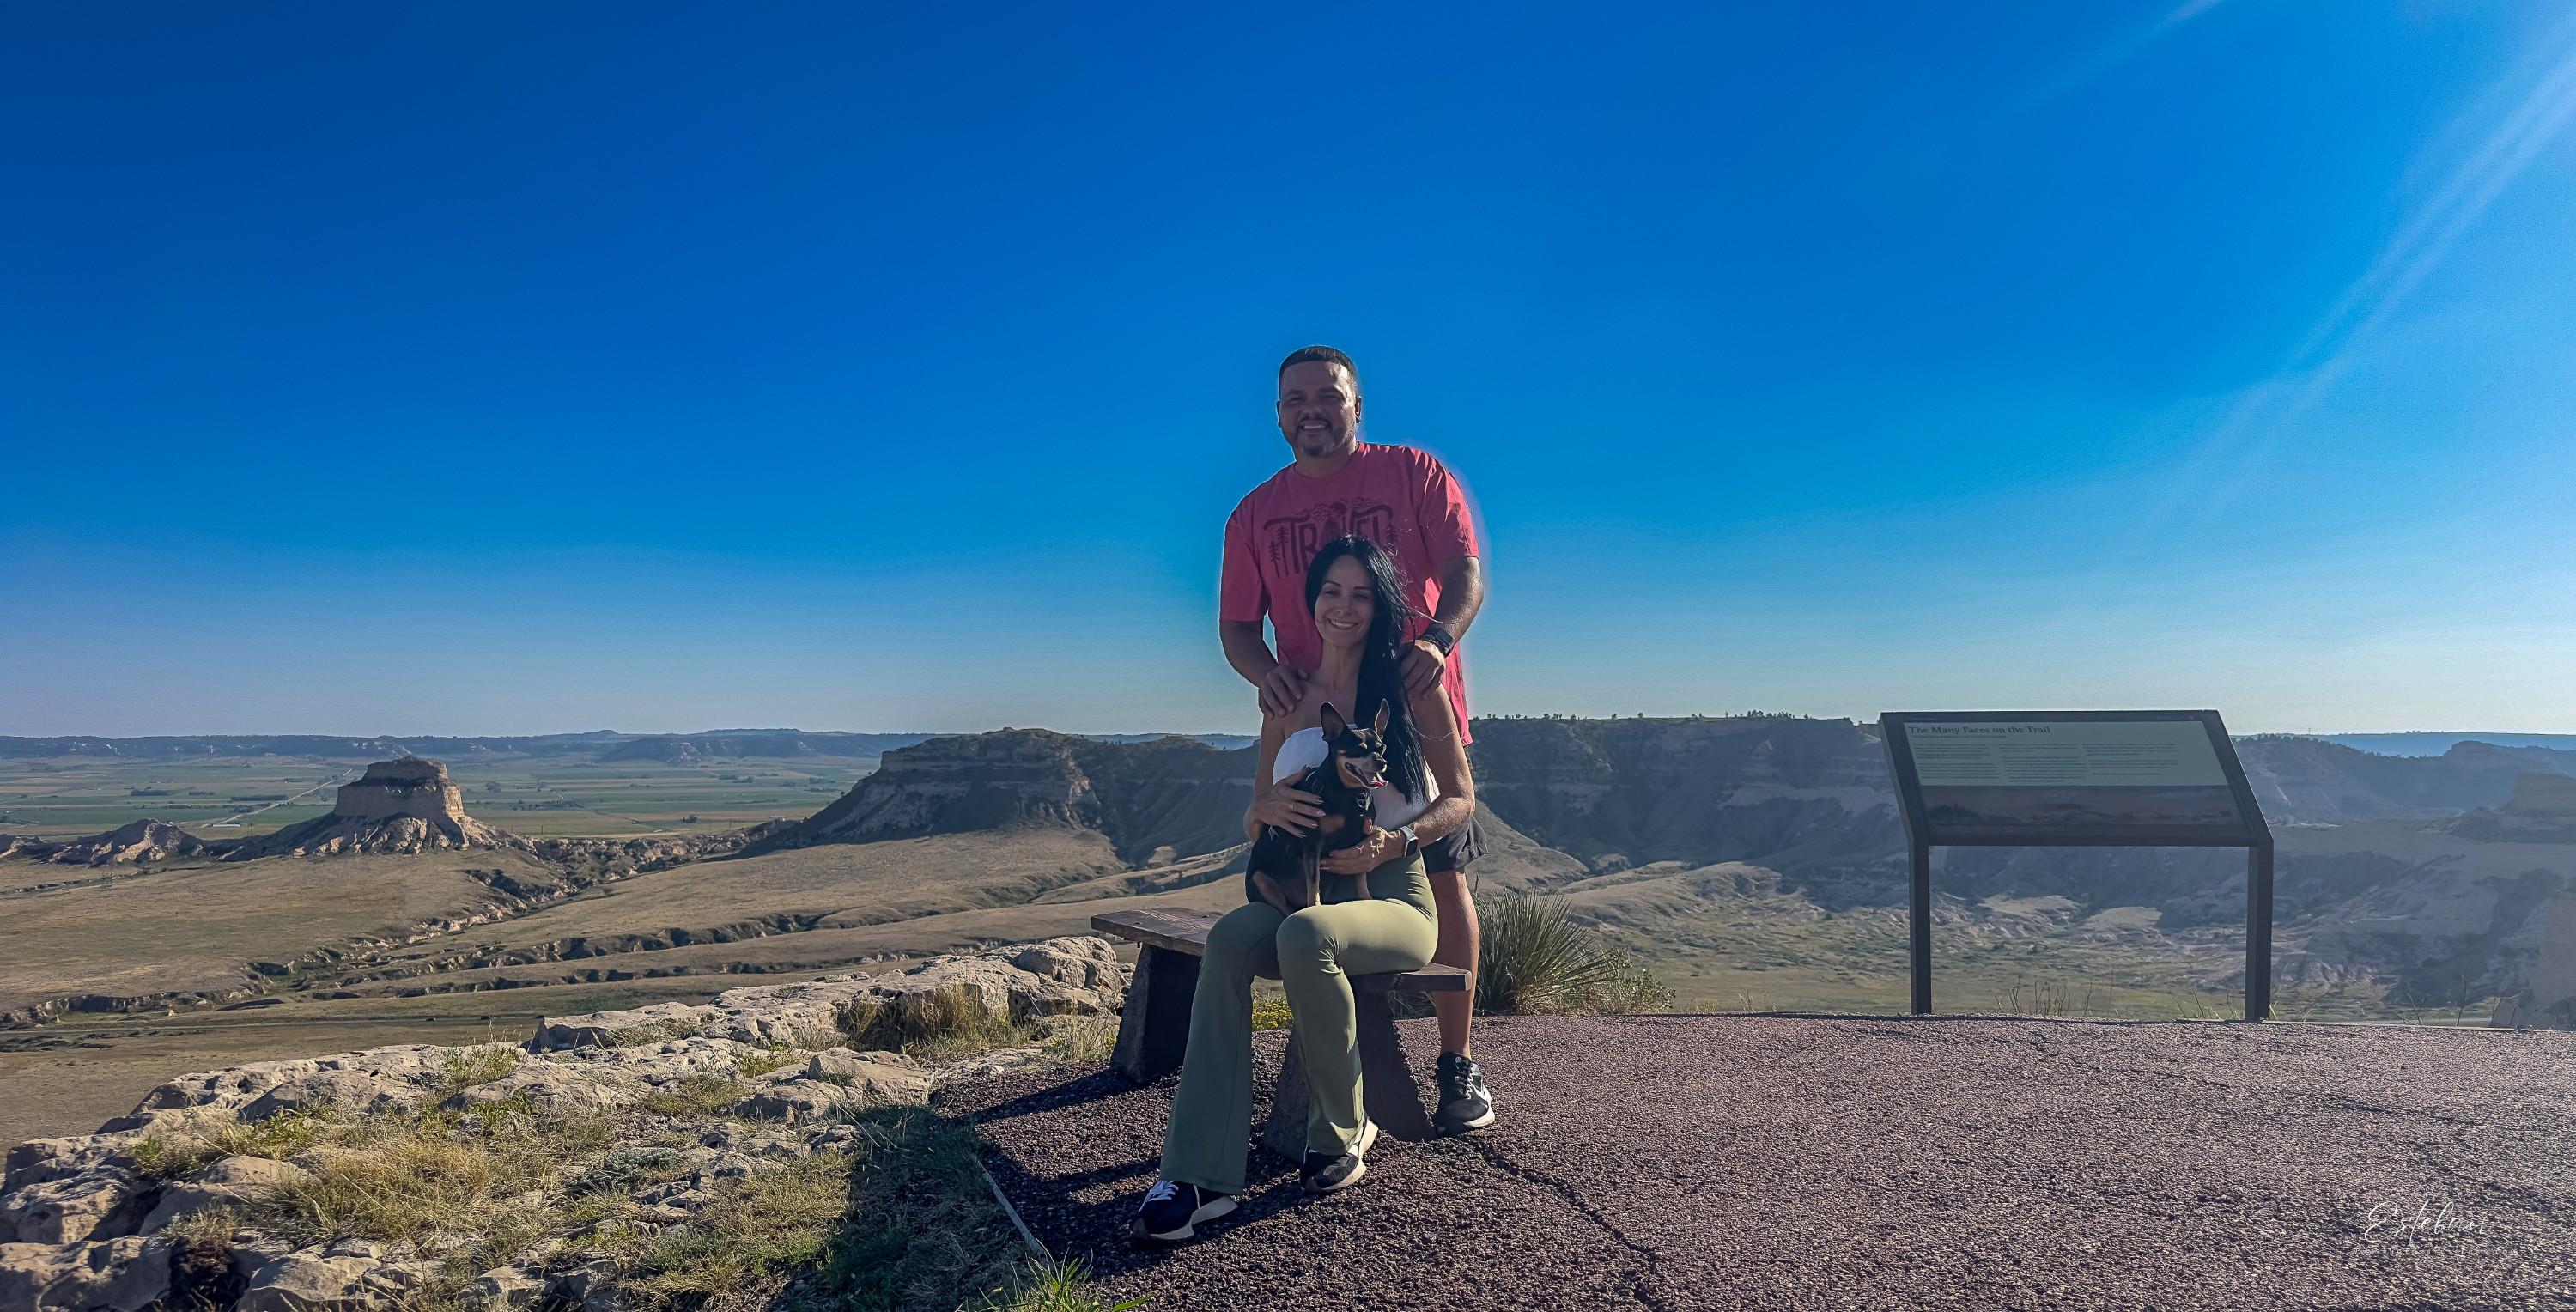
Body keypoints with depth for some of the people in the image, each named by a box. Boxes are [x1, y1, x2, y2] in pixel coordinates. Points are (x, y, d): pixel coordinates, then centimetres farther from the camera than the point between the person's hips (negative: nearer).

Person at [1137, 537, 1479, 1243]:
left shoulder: (1412, 686, 3)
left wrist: (1395, 840, -16)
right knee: (1229, 939, -31)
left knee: (1305, 936, -37)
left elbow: (1461, 799, 3)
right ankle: (1199, 1175, -34)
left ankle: (1343, 1131, -11)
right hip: (1305, 888, 3)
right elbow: (1254, 818, 14)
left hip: (1394, 898, -3)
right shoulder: (1287, 696, 13)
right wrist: (1267, 807, -11)